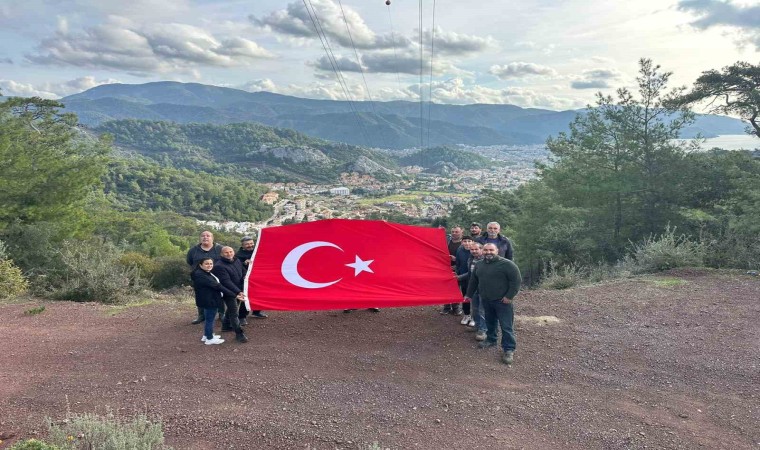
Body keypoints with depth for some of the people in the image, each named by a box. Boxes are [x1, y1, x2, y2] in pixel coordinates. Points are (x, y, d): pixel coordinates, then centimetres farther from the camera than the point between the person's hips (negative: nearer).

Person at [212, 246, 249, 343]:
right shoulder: (219, 266, -22)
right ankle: (239, 334, -3)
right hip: (228, 292, -8)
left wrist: (241, 290, 6)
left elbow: (243, 273, 16)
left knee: (231, 309, 22)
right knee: (234, 312, -7)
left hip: (239, 291, 8)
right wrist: (238, 292, -33)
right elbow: (226, 281, -27)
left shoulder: (237, 261, 3)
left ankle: (226, 326, 41)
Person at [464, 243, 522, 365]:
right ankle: (490, 340, 39)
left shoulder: (507, 264, -14)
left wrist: (509, 296, -16)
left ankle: (509, 349, 3)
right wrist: (469, 294, 23)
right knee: (490, 322, 20)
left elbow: (516, 280, -15)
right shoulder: (479, 265, 9)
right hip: (486, 300, 6)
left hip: (502, 301, -6)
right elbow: (473, 281, 21)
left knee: (506, 326, -4)